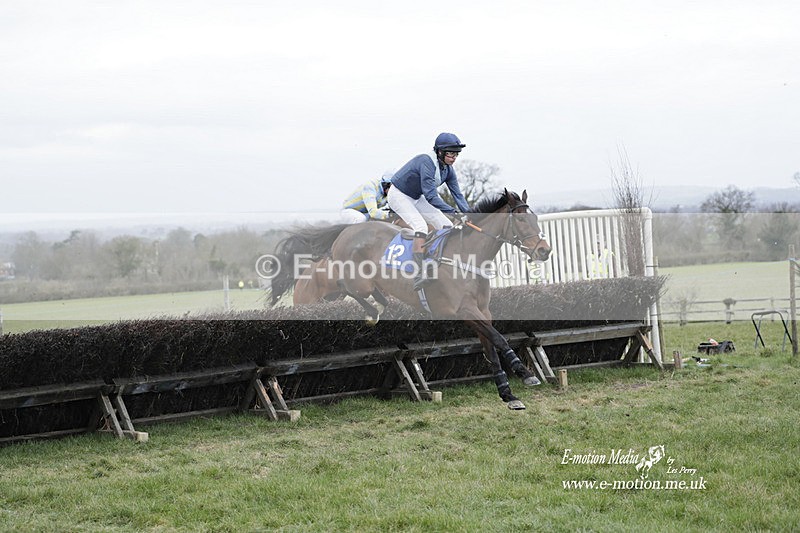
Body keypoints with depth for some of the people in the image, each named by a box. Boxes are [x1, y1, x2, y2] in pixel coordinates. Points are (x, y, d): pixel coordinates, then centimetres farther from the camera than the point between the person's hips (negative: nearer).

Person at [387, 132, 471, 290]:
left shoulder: (448, 169, -6)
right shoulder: (427, 163, -33)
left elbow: (457, 195, -4)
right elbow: (431, 197, -36)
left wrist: (468, 214, -18)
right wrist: (452, 212, -41)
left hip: (417, 198, 9)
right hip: (399, 196, -9)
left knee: (446, 226, 0)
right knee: (421, 226, -29)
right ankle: (419, 275, -38)